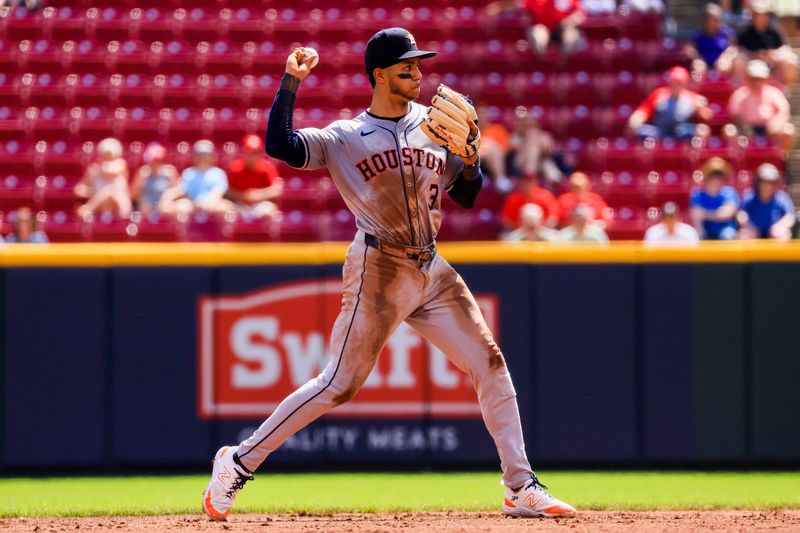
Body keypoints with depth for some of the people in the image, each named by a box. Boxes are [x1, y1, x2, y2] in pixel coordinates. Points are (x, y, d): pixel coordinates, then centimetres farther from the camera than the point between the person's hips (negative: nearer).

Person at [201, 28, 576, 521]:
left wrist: (471, 160, -8)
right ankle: (239, 463, 2)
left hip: (432, 269, 5)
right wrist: (291, 82, -18)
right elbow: (279, 146, -16)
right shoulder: (344, 138, -3)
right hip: (379, 271, -5)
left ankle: (522, 488, 6)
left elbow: (467, 196, 13)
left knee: (490, 364, 0)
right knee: (340, 384, -9)